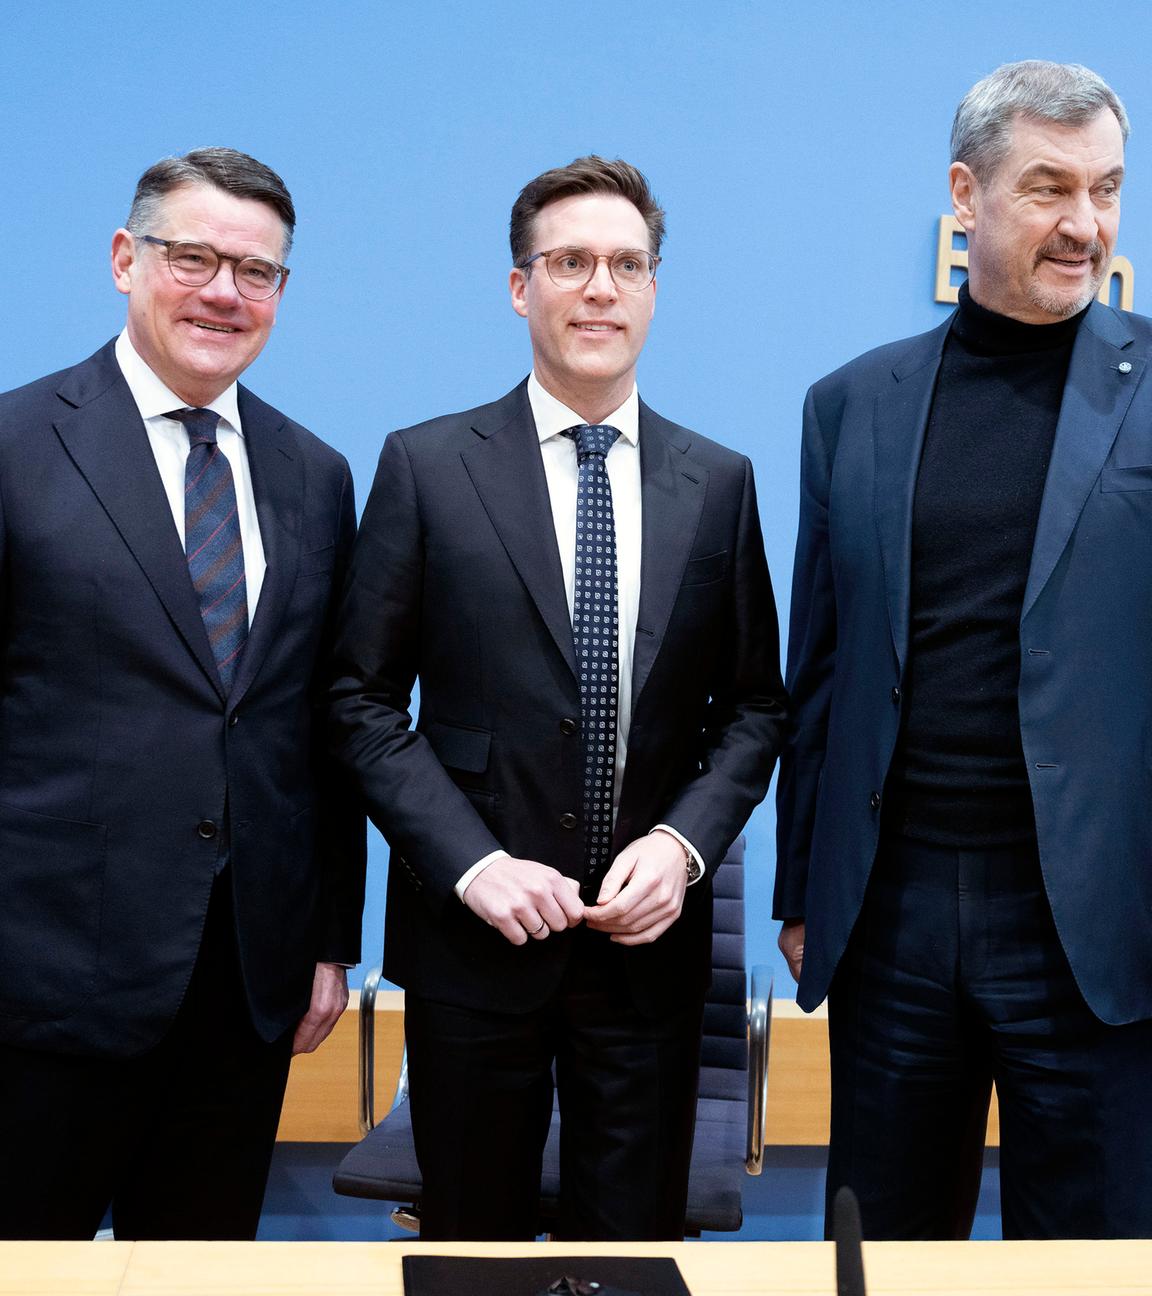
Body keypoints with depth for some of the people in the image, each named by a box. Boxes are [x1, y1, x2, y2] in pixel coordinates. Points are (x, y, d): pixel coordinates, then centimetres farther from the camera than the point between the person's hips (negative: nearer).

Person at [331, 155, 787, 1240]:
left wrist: (684, 843, -8)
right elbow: (363, 699, -3)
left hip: (649, 937, 2)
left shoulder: (718, 483, 4)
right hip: (476, 934, -1)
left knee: (634, 1241, 14)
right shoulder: (426, 466, -3)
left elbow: (754, 703, 8)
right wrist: (471, 862, -13)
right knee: (471, 1242, 16)